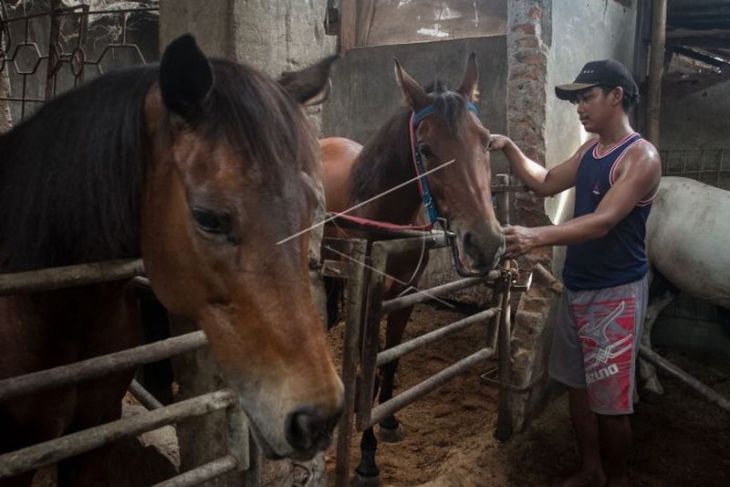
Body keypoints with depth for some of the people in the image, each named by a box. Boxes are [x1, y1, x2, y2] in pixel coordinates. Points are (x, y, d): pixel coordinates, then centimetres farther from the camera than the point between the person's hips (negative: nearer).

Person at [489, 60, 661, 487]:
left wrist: (536, 237, -42)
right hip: (576, 287, 8)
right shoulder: (590, 149, 9)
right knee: (578, 385, 17)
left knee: (610, 401, 3)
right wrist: (510, 149, 6)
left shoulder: (641, 157, -17)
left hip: (616, 294, -8)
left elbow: (603, 222, -29)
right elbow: (546, 183, 20)